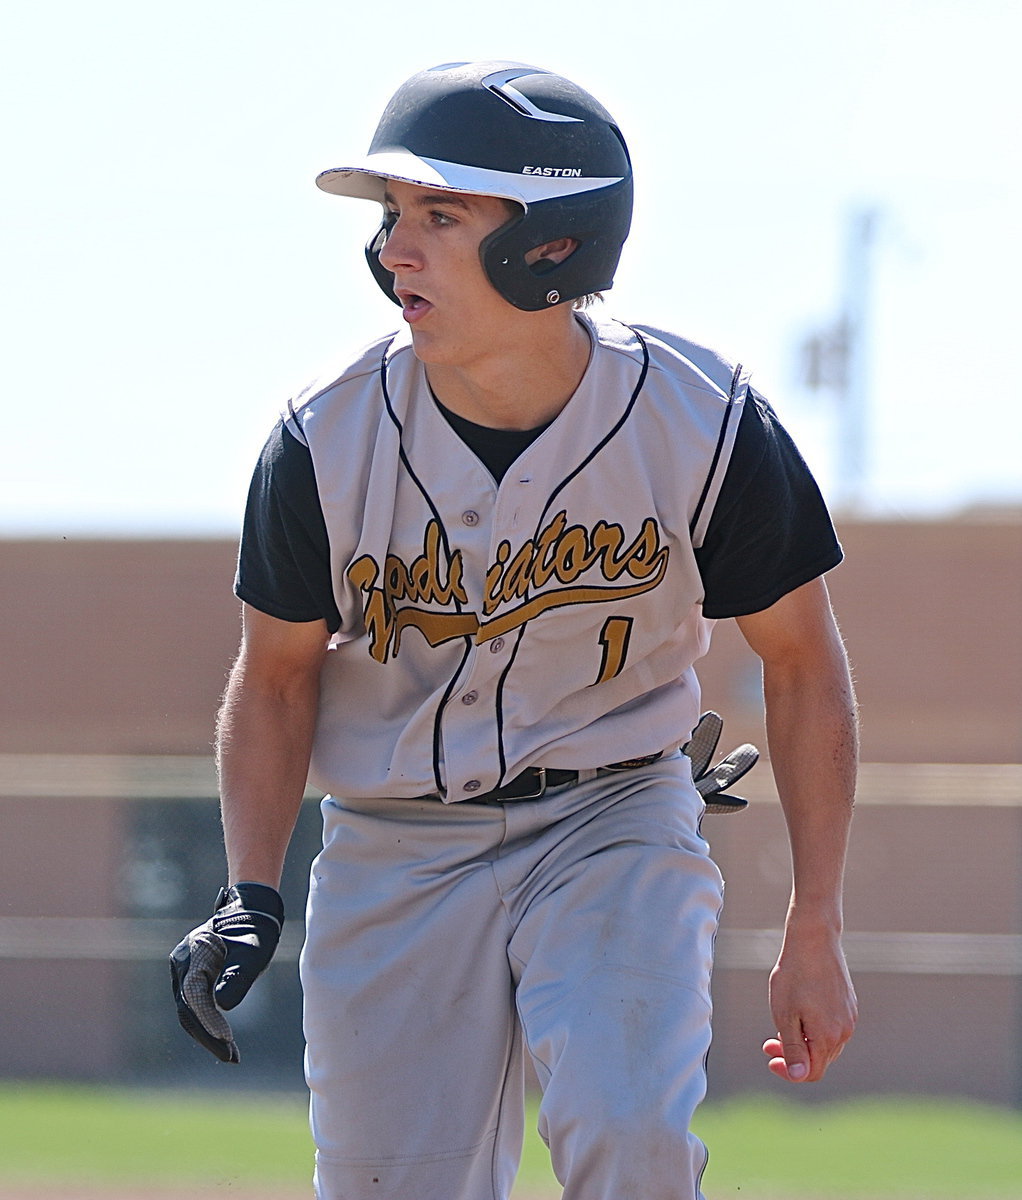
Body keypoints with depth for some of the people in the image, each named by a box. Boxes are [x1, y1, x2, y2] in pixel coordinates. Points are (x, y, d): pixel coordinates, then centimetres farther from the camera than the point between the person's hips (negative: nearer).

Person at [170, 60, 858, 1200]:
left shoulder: (703, 421, -16)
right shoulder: (326, 438, -13)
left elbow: (801, 664, -3)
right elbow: (277, 677, 2)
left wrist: (814, 936, -2)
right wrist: (248, 897, -12)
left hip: (616, 828, -1)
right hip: (393, 854, 2)